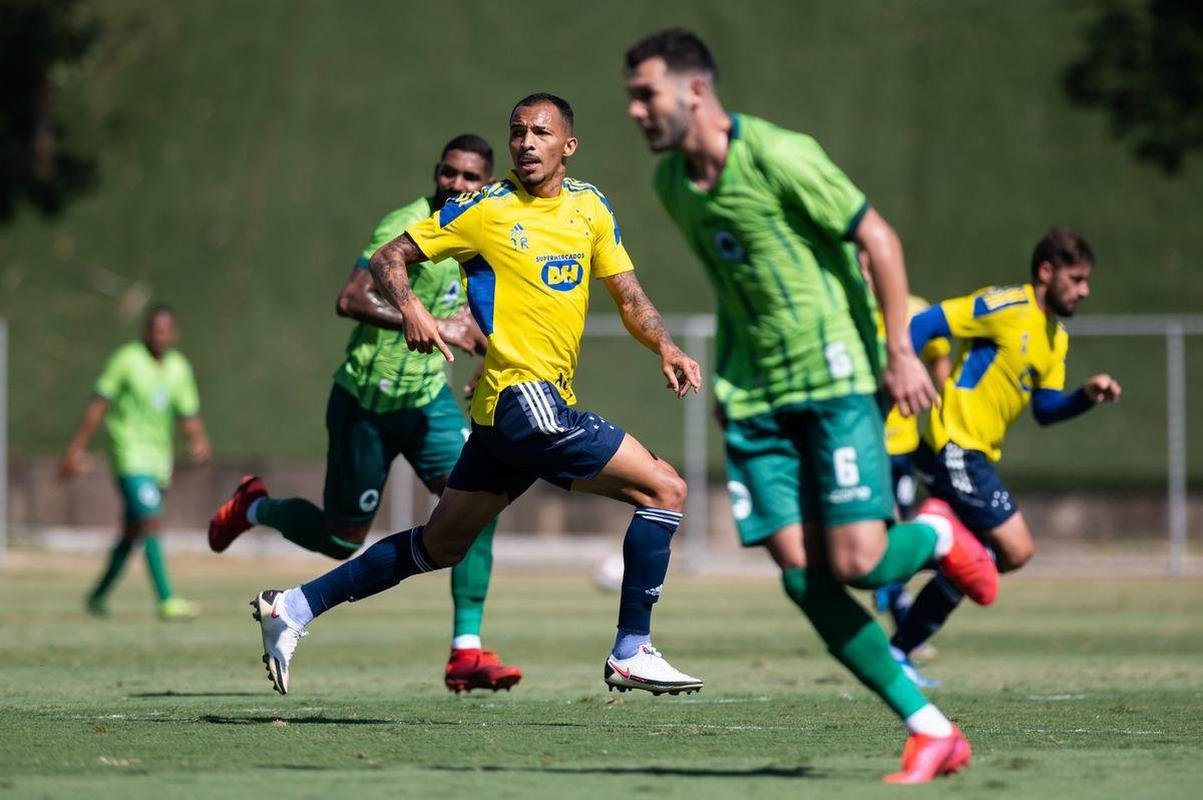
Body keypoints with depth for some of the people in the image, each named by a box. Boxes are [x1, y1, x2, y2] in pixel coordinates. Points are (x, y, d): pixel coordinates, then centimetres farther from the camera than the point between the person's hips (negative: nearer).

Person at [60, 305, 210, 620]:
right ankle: (166, 601, -24)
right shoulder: (127, 360, -7)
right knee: (152, 522, -19)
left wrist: (199, 440, -8)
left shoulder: (179, 367, 9)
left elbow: (189, 416, 14)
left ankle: (98, 596, 29)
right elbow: (98, 404, -6)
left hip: (160, 458, 6)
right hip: (130, 455, -6)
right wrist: (77, 449, -8)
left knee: (132, 534, 13)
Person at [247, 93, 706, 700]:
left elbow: (628, 296, 16)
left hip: (546, 403, 7)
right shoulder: (485, 209, -5)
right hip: (522, 395, -7)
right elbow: (388, 259, 0)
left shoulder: (590, 208, 12)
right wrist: (410, 308, -20)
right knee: (665, 489, -11)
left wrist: (665, 347, -3)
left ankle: (293, 607, 21)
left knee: (438, 546, 15)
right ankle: (632, 654, -7)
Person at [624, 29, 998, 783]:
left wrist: (900, 351, -14)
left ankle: (938, 539, 22)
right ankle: (932, 731, 1)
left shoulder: (779, 156, -15)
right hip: (756, 397, 7)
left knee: (858, 562, -15)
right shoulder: (671, 181, 9)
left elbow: (879, 237, -11)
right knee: (803, 576, -6)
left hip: (833, 376, -7)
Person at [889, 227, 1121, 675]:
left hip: (977, 454, 10)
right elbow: (925, 325, -17)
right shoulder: (1008, 307, -13)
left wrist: (1088, 395, 0)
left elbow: (1045, 409, 17)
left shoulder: (1056, 337, 16)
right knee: (1016, 550, -14)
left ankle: (897, 653, 21)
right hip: (954, 447, -10)